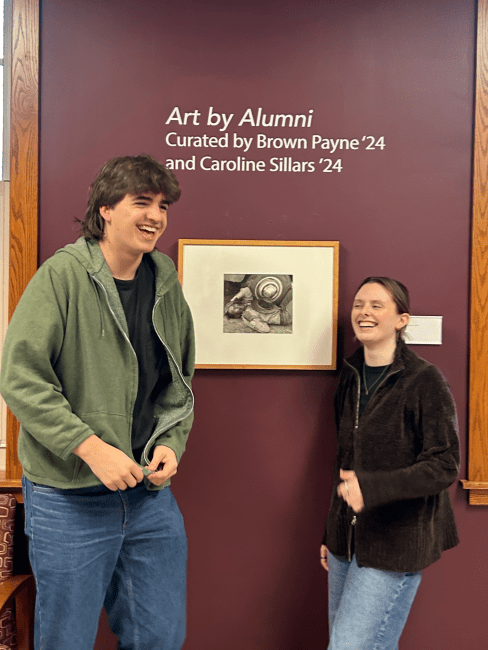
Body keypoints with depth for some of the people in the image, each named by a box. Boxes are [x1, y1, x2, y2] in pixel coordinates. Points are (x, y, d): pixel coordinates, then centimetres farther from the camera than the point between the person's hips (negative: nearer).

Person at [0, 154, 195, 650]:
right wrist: (91, 447, -21)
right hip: (68, 497, -5)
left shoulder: (166, 285, 6)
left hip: (150, 492, 5)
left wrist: (171, 442, -1)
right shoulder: (61, 276, -11)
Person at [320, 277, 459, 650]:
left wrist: (373, 487, -28)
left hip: (395, 545, -6)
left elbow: (445, 465, -15)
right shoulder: (350, 378, 7)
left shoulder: (425, 381, -12)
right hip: (347, 541, 6)